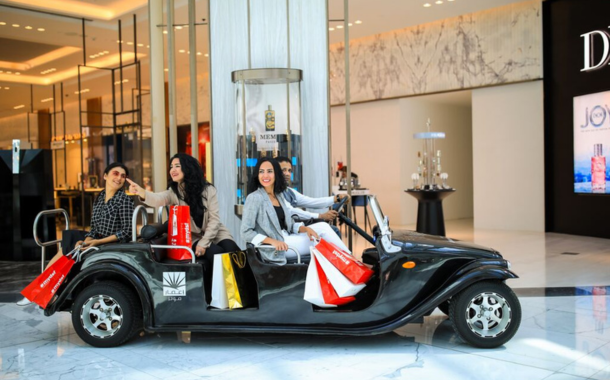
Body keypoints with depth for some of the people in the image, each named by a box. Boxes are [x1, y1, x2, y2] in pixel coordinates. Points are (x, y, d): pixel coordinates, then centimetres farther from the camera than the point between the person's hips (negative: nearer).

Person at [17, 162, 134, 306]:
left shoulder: (125, 200, -9)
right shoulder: (99, 199, 10)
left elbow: (126, 232, -14)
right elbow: (94, 229, 11)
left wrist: (97, 242, -20)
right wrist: (86, 241, -11)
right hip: (97, 243, 6)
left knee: (65, 251, -12)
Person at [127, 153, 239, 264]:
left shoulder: (208, 189, -5)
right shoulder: (173, 192, -4)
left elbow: (214, 219, -7)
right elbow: (158, 199, -28)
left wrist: (203, 243, -18)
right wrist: (141, 192, -51)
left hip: (215, 233, 1)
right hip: (193, 237, 0)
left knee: (231, 251, -27)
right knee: (215, 253, -29)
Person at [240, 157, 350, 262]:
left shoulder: (279, 196, 13)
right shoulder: (254, 198, -10)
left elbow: (289, 225, 13)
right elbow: (246, 232, -15)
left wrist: (305, 228, -8)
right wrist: (273, 241, -26)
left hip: (286, 238, 7)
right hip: (273, 247, -7)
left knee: (323, 227, -6)